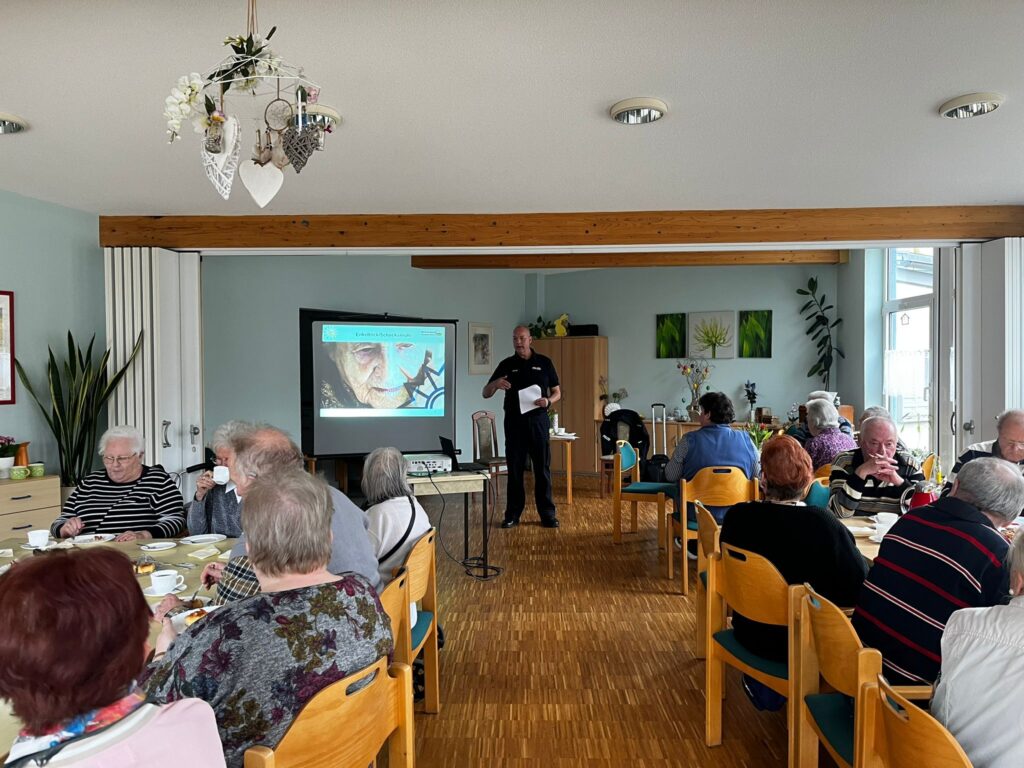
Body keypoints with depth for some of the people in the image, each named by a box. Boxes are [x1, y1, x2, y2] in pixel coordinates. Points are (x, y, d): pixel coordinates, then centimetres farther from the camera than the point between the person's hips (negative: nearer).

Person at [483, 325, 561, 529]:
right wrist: (495, 384, -20)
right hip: (514, 422, 1)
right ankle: (512, 514, 13)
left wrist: (548, 401, -14)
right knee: (514, 470, 4)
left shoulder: (544, 362, 4)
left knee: (542, 469, 2)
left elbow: (557, 392, 9)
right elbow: (486, 393, 2)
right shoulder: (506, 364, 4)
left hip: (538, 421, 0)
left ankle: (548, 514, 10)